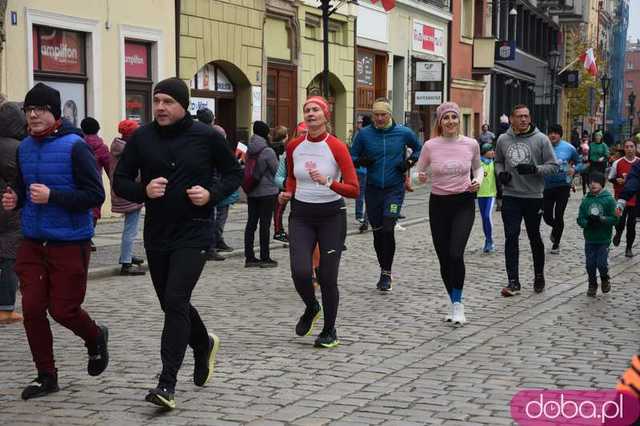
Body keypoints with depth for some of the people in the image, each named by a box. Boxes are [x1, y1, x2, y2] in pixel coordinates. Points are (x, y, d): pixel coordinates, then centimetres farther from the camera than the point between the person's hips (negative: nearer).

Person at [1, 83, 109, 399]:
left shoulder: (74, 147, -13)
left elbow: (95, 195, -17)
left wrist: (52, 196, -24)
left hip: (69, 244, -6)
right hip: (32, 243, 6)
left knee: (63, 309, 0)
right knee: (32, 308, 2)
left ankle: (95, 338, 33)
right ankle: (46, 376, 17)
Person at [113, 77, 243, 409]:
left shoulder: (206, 136, -5)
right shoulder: (141, 138, 1)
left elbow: (234, 173, 6)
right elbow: (120, 181, 5)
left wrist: (212, 194, -13)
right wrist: (144, 190, -15)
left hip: (193, 234, -4)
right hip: (156, 235, 4)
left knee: (175, 302, -14)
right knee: (172, 304, 16)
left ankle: (167, 383, -11)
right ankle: (204, 344, 45)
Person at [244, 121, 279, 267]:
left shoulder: (249, 150, 4)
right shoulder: (268, 151, -15)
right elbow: (277, 171, -6)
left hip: (251, 192, 6)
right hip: (267, 191, -6)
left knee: (251, 223, 8)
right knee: (265, 224, -1)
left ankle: (249, 257, 11)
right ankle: (265, 258, 4)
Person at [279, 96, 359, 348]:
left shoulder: (336, 147, -11)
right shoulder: (294, 147, 2)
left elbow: (354, 190, -16)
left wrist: (327, 182, -30)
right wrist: (288, 193, 4)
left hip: (331, 215, -3)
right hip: (301, 215, 3)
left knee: (327, 277, -1)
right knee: (300, 272, -15)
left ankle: (329, 331, 21)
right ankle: (311, 308, 19)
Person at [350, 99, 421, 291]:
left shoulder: (404, 133, -1)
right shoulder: (364, 134, 0)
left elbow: (419, 149, 16)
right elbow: (352, 156, 9)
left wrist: (409, 162, -2)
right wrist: (361, 161, -13)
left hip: (394, 189, -2)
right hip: (372, 189, 2)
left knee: (388, 230, -14)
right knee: (377, 232, 9)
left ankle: (386, 273, -5)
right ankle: (384, 271, 24)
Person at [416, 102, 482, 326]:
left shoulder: (471, 144, -3)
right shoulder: (430, 146, -5)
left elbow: (478, 167, 15)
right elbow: (418, 171, 7)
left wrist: (478, 180, -5)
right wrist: (420, 177, -16)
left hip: (464, 204, -1)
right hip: (439, 204, 1)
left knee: (456, 254, -18)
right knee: (444, 258, 6)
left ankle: (457, 303, -2)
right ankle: (454, 303, 25)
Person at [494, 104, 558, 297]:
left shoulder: (540, 139, -5)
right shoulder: (503, 139, 3)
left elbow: (553, 166, -4)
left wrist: (534, 169, -20)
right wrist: (500, 173, -2)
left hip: (533, 197, -1)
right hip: (510, 196, 2)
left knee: (535, 239, 12)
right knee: (511, 238, -5)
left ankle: (539, 277, 30)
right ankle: (513, 282, -2)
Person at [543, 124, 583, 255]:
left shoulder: (568, 148, -4)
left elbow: (579, 163, 9)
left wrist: (574, 169, -11)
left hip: (563, 185, -1)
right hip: (547, 185, 1)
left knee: (559, 215, -2)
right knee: (547, 216, 5)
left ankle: (556, 244, 16)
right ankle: (556, 228, 42)